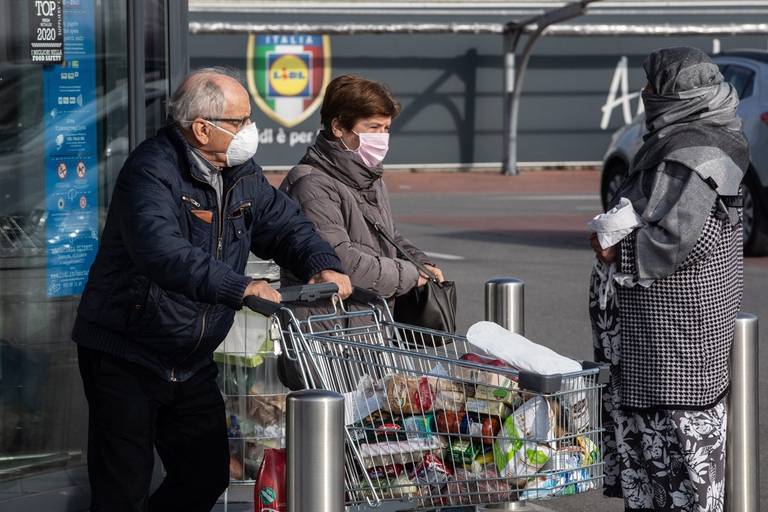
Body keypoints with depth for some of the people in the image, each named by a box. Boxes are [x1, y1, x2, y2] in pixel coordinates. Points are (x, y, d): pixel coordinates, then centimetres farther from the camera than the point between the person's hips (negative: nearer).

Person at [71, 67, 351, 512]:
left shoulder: (242, 174, 6)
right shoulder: (152, 171, -22)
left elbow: (286, 225, 10)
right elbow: (163, 253, -38)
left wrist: (324, 266, -13)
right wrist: (239, 287, -48)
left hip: (192, 365, 8)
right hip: (125, 356, -8)